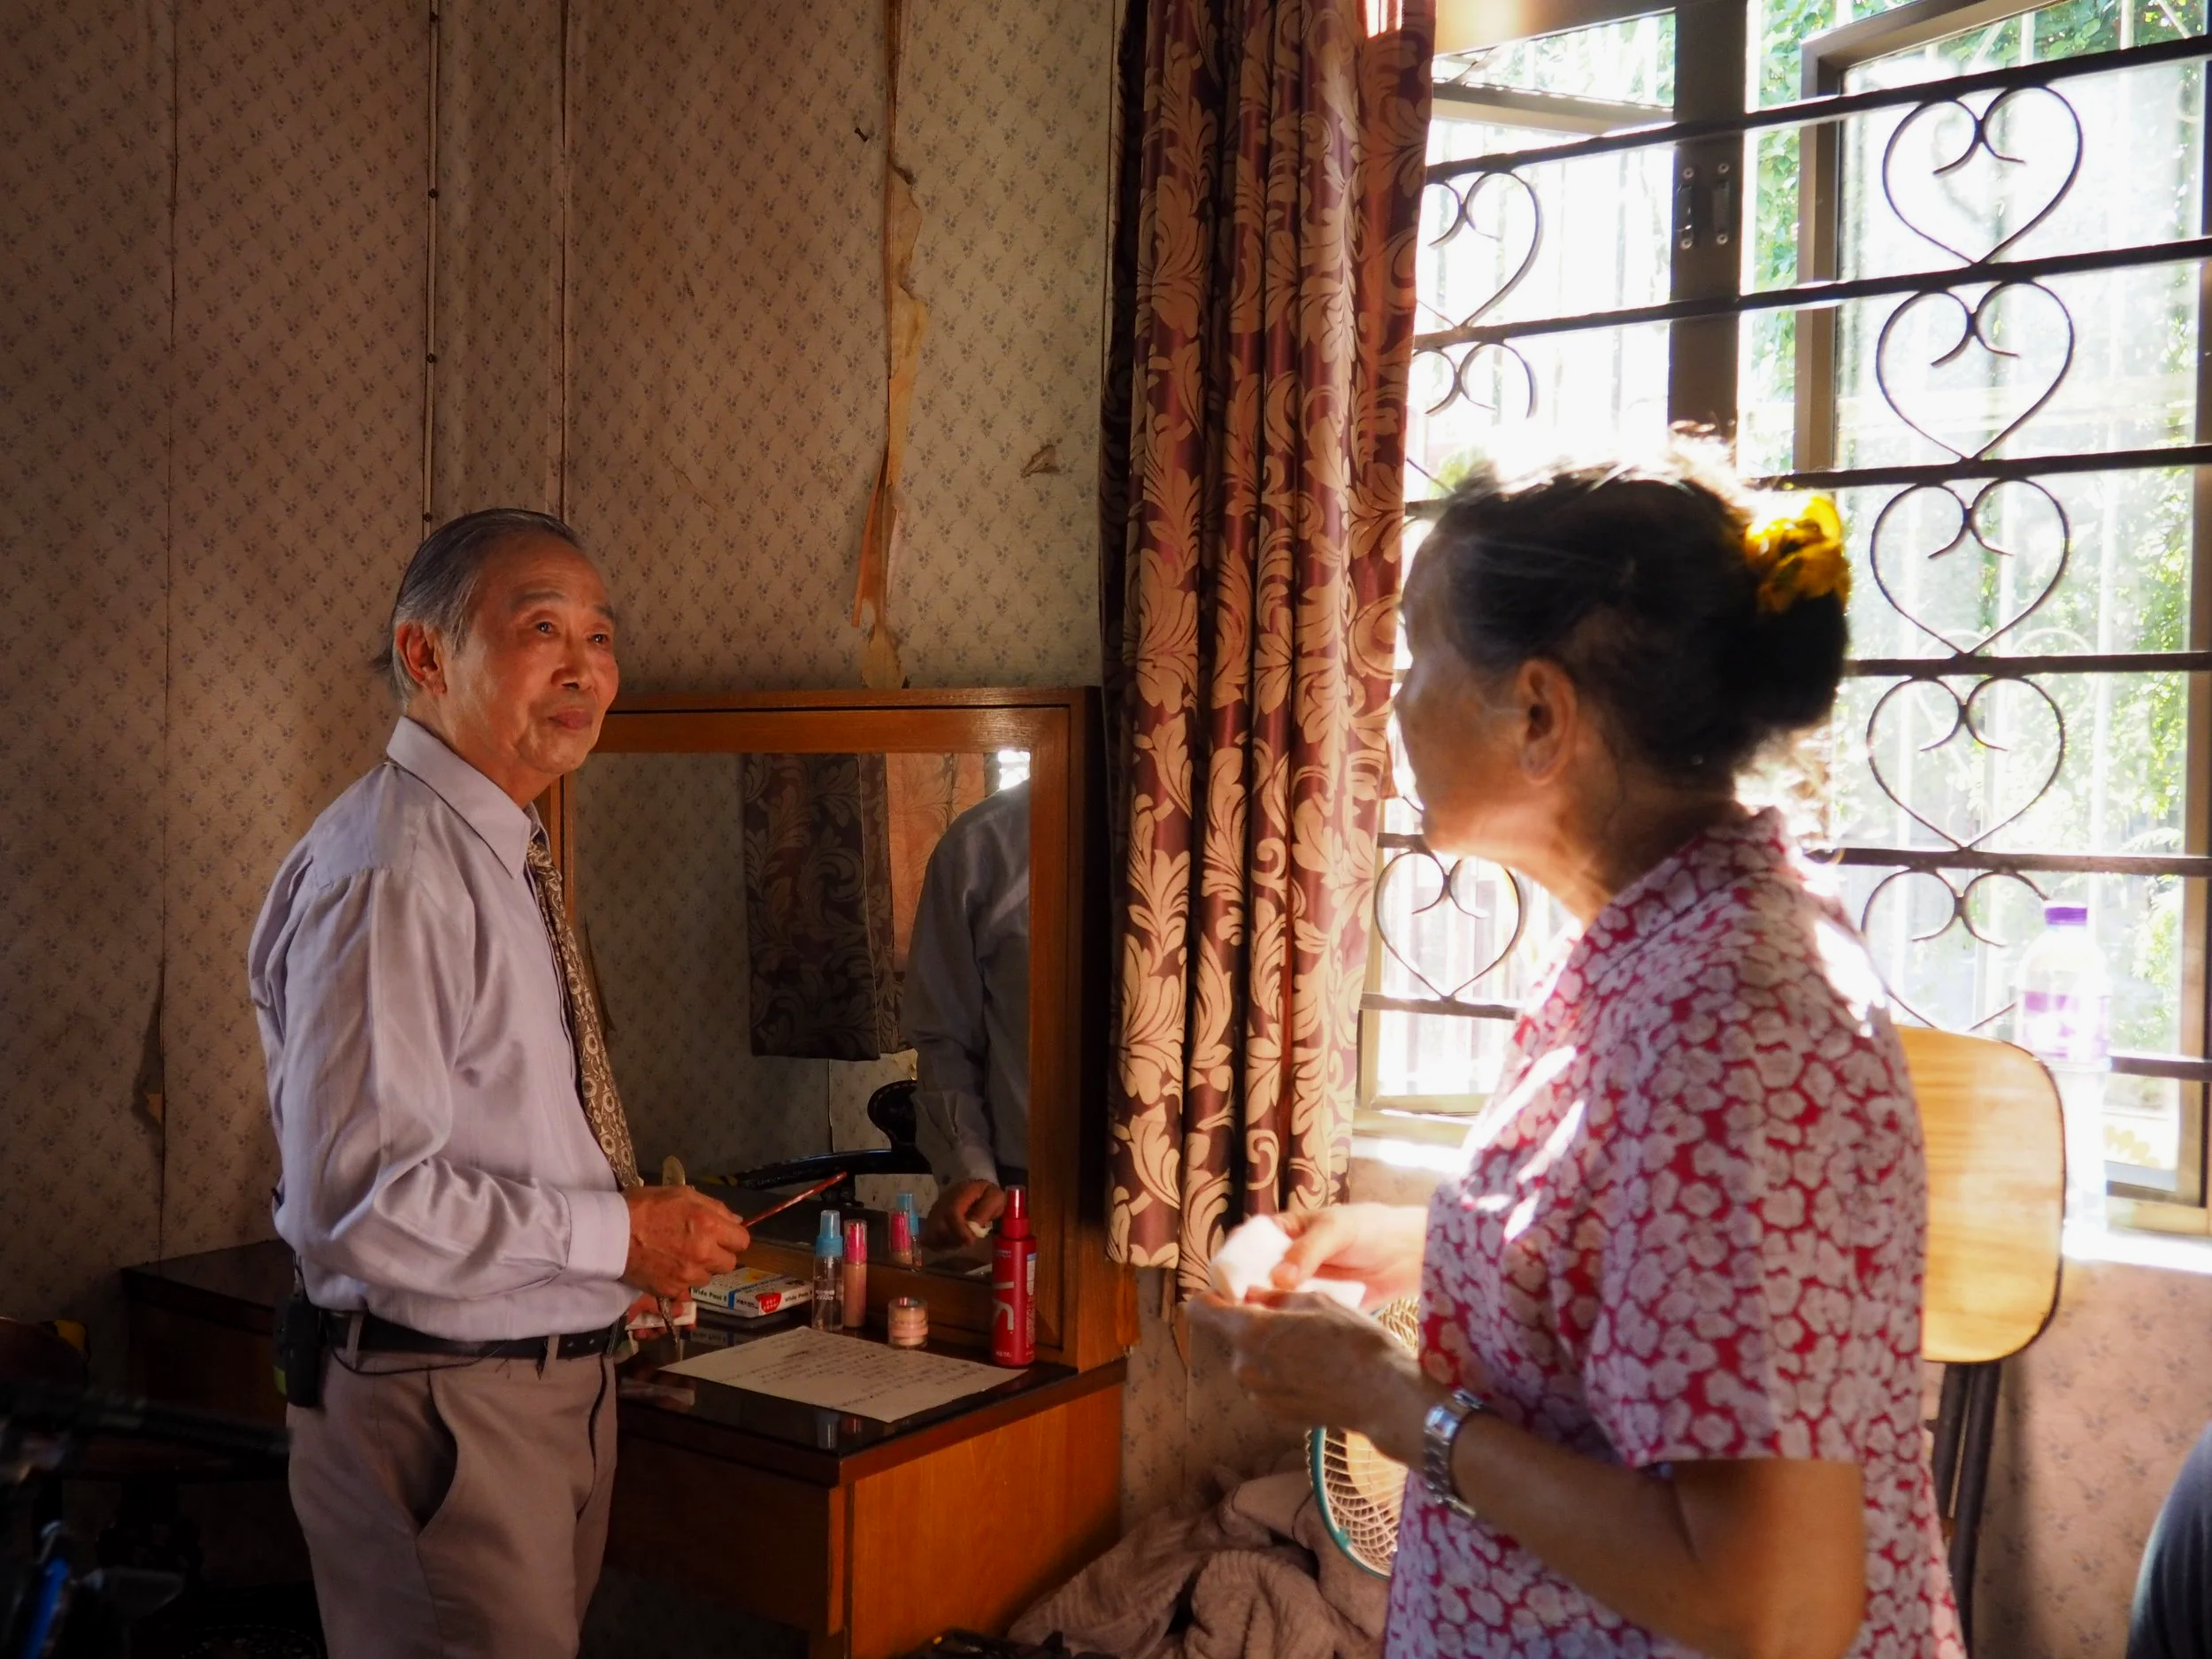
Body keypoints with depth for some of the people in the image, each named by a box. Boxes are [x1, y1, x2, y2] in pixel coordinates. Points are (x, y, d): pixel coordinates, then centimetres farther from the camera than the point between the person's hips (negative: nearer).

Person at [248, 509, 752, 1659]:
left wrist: (637, 1215, 8)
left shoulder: (500, 855, 10)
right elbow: (358, 1198, -29)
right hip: (442, 1403, -10)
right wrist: (619, 1233, -21)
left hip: (558, 1382, 10)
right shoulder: (388, 875, -23)